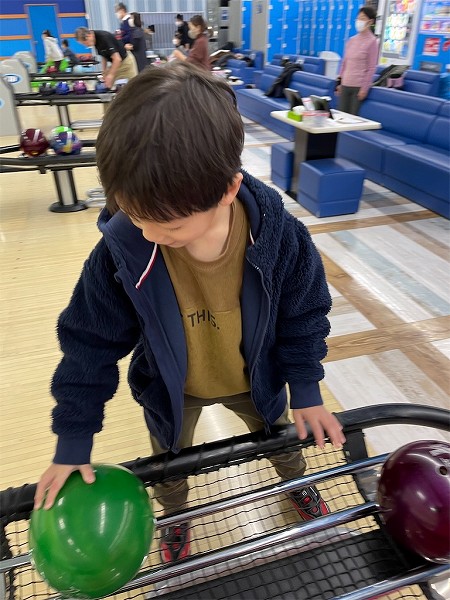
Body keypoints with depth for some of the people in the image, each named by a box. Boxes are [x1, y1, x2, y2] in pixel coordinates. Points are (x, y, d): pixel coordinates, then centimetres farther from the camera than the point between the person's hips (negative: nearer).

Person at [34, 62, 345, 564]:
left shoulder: (279, 237, -32)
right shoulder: (121, 250, -32)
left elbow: (303, 316, -13)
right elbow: (90, 343, -17)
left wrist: (306, 391, -7)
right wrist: (73, 439, -12)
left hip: (255, 382, 1)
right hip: (171, 390, 0)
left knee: (283, 440, 28)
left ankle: (297, 483, 66)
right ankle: (175, 517, 63)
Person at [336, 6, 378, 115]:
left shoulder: (372, 41, -3)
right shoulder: (351, 40, 12)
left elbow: (371, 68, -6)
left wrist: (364, 88, -12)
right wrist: (339, 82, 13)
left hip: (359, 86, -5)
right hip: (345, 85, 5)